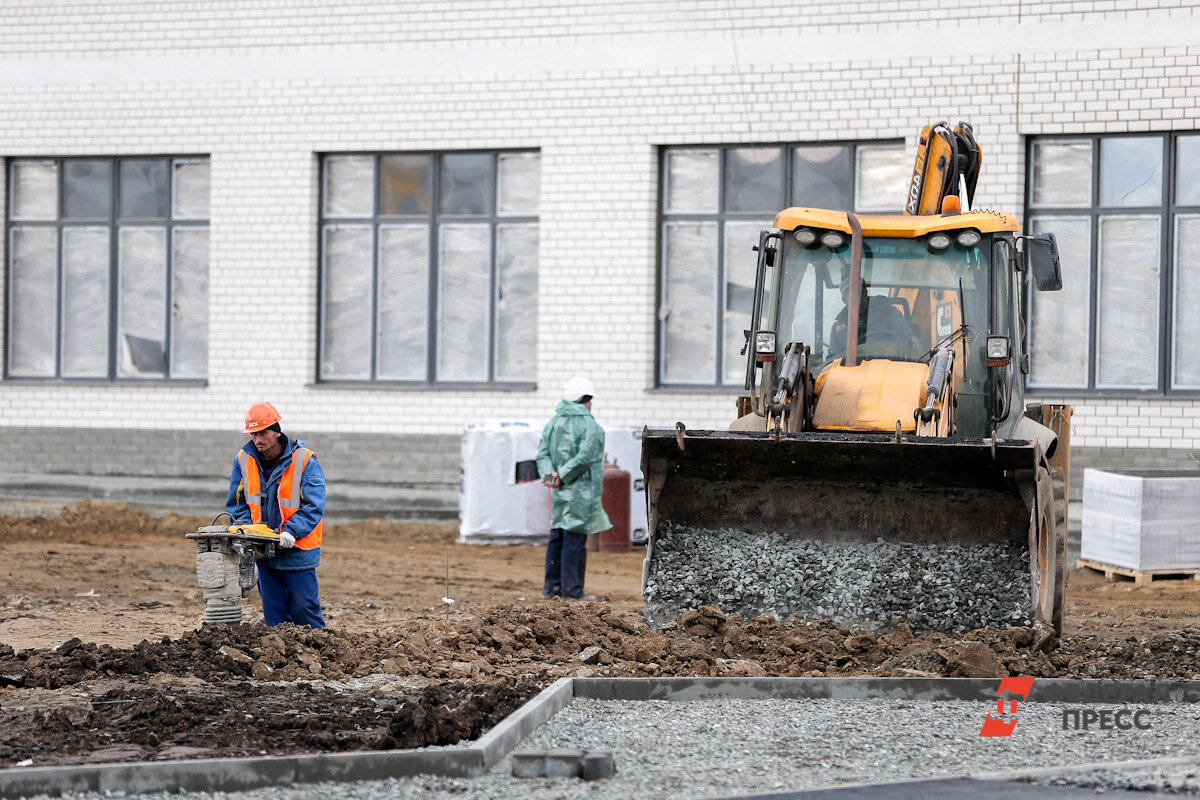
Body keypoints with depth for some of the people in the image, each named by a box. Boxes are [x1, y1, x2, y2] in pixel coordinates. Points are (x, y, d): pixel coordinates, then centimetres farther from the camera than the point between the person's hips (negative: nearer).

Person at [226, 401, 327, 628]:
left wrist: (291, 531, -27)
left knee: (304, 609, -3)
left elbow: (314, 505, -13)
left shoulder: (304, 460, -11)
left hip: (298, 551, -4)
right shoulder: (244, 459, 2)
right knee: (273, 612, 9)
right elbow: (237, 503, 10)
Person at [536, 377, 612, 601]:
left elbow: (542, 453, 7)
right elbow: (586, 457, -19)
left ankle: (552, 586, 16)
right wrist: (562, 476, -14)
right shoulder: (590, 426, -11)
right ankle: (571, 589, -2)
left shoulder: (552, 424, 12)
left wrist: (549, 473, -7)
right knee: (575, 538, -4)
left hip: (560, 492, 7)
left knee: (557, 537, 12)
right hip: (581, 492, -7)